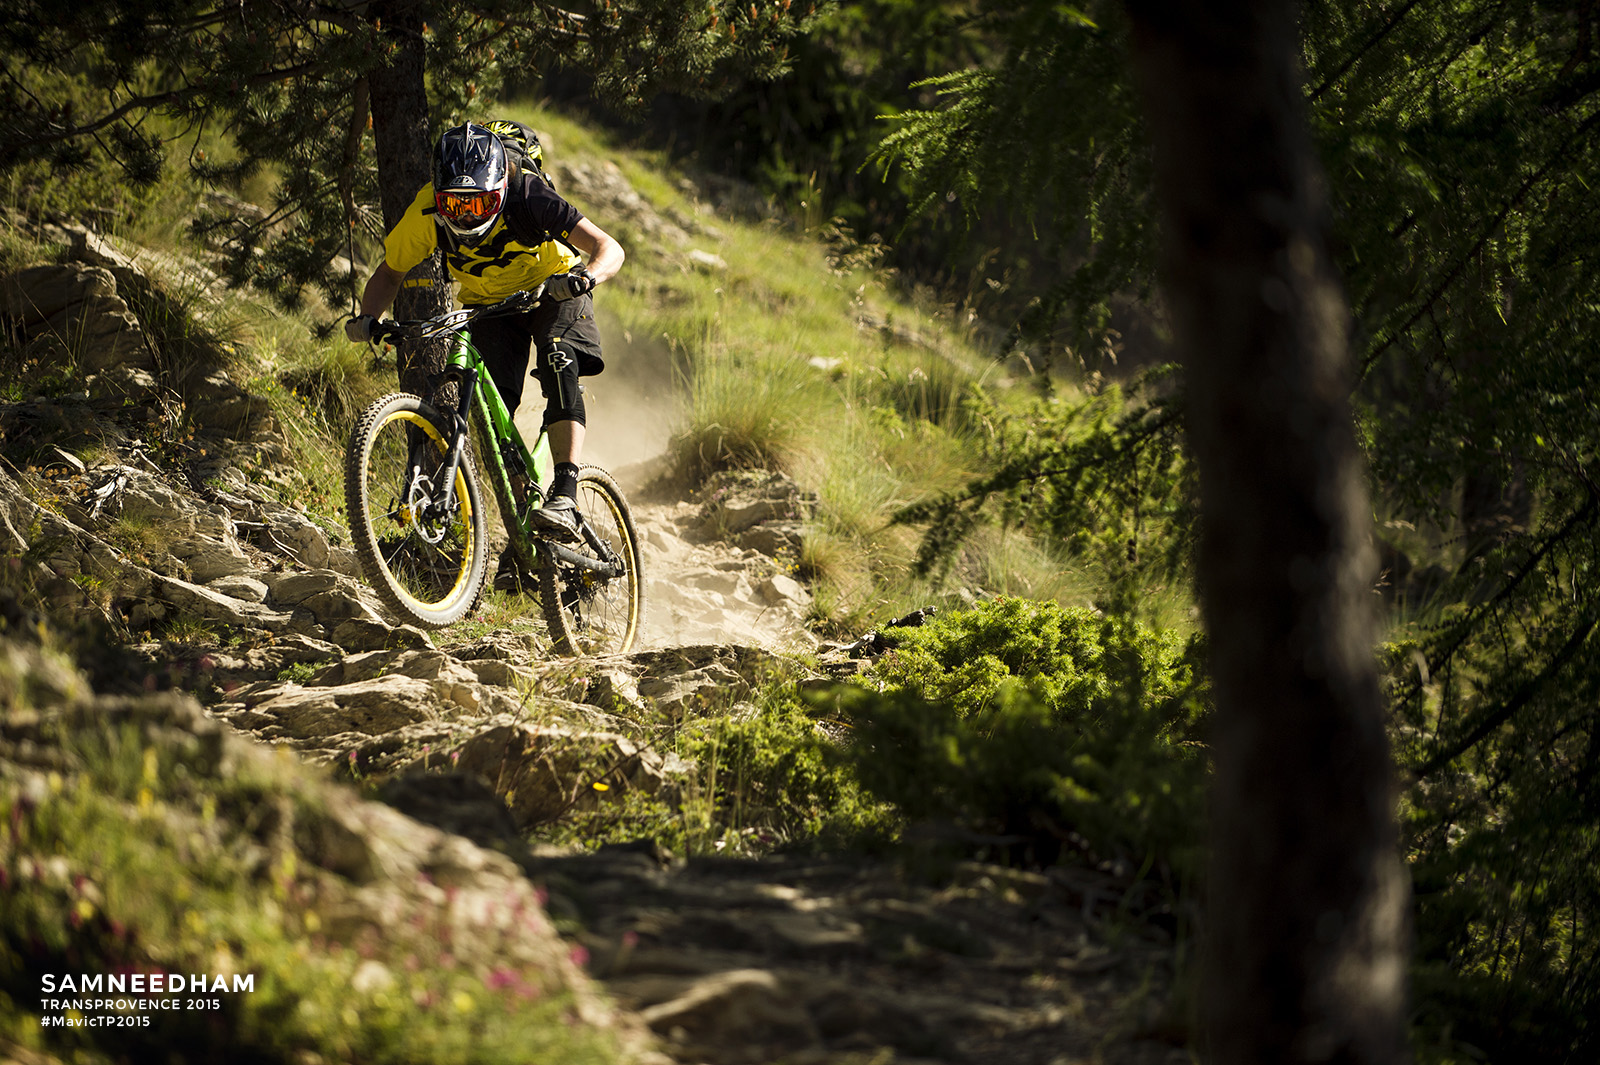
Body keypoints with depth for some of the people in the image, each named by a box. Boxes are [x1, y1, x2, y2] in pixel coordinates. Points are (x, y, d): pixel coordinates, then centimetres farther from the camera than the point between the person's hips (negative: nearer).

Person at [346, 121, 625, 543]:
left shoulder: (528, 196, -33)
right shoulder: (426, 212, -25)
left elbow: (609, 248, -34)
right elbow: (390, 271, -8)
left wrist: (586, 278, -56)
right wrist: (368, 318, -26)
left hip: (552, 290, -3)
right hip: (488, 303, 3)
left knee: (558, 364, -31)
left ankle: (565, 495, -36)